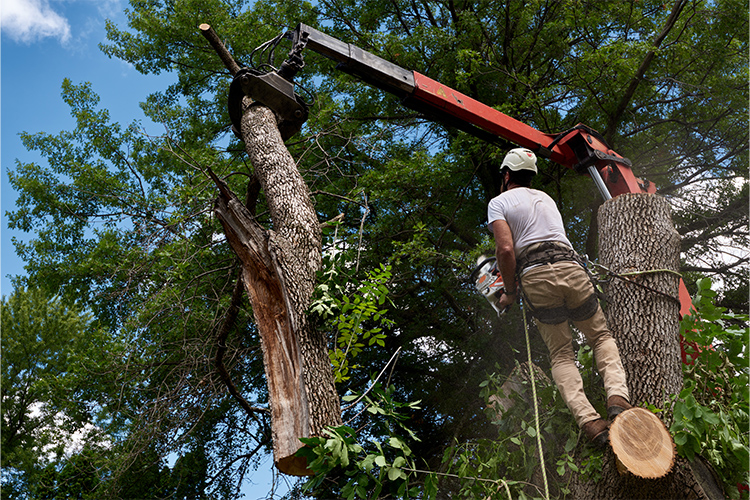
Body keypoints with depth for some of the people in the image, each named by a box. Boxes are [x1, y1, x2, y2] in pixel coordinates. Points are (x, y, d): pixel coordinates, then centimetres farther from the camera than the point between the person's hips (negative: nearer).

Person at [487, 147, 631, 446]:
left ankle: (589, 421, -9)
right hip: (570, 267, 4)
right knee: (601, 337, 19)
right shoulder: (545, 198, 26)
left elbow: (506, 249, -8)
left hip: (535, 278, -3)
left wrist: (510, 293, 4)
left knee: (561, 356, 9)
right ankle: (618, 398, -5)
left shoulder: (498, 203, 7)